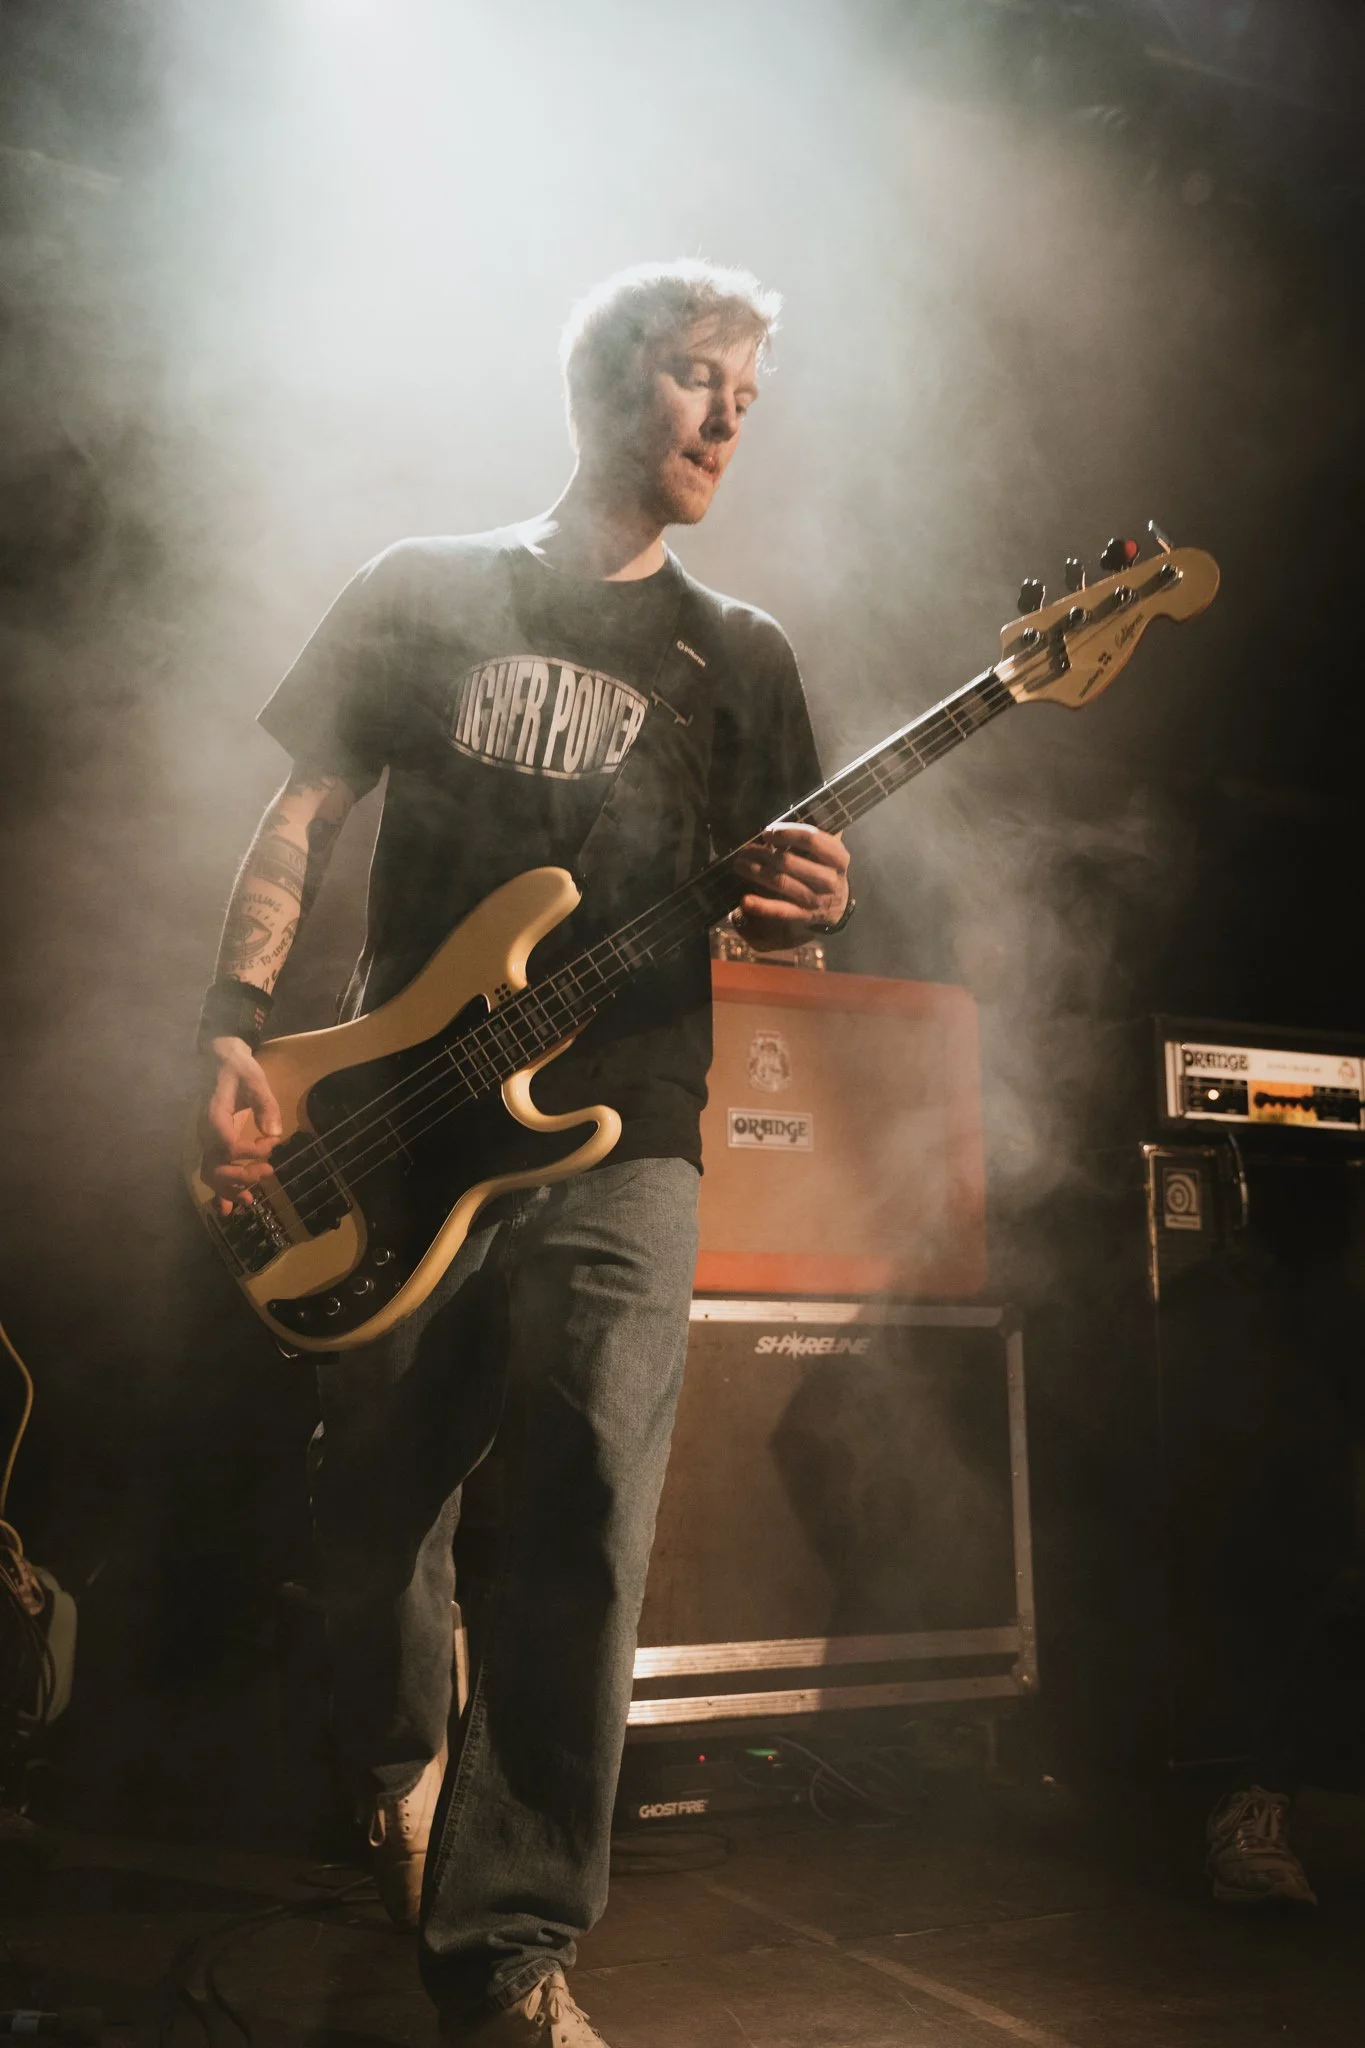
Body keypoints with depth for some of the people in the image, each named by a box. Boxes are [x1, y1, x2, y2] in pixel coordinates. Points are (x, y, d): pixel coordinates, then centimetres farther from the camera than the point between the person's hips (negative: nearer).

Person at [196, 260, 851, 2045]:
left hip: (618, 1128, 0)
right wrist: (235, 1032, -5)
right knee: (370, 1504, 7)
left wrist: (808, 908, -12)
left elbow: (771, 897, 13)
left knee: (589, 1492, -19)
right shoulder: (425, 593, 12)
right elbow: (301, 822, 9)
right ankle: (401, 1775, 40)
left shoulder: (739, 657, 14)